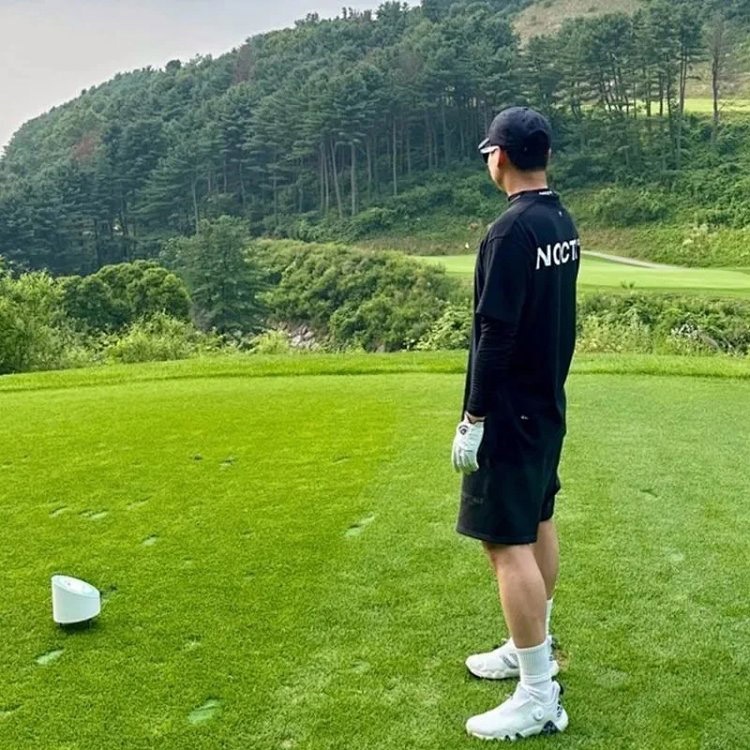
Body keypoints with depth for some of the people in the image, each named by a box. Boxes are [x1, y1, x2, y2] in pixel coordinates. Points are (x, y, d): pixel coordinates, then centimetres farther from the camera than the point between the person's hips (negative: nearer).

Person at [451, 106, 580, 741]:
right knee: (538, 523, 19)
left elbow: (496, 334, -22)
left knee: (508, 542, -5)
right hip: (548, 403, 10)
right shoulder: (563, 223, 8)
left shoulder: (511, 231, -20)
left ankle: (539, 697, 3)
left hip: (511, 413, -10)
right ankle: (532, 649, 35)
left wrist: (473, 418, -18)